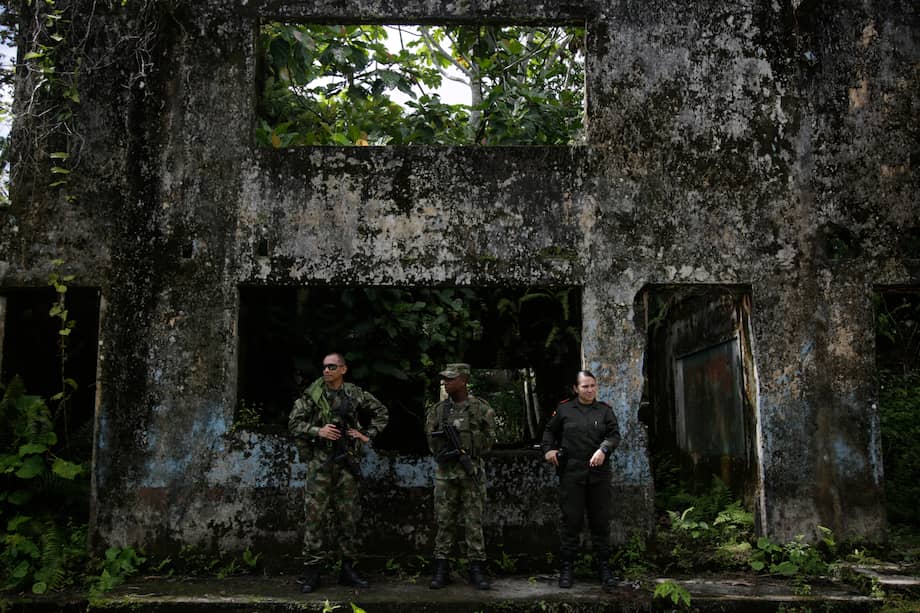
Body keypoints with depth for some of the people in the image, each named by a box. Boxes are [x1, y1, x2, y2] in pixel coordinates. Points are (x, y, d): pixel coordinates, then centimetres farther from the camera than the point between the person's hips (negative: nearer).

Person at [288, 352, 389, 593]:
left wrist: (367, 435, 6)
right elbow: (294, 422, -1)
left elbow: (381, 412, 17)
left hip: (347, 462, 3)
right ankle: (313, 571, 3)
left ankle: (347, 569, 16)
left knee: (348, 517, 7)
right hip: (320, 462, -2)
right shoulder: (312, 394, -1)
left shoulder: (355, 394, 5)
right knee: (314, 515, -3)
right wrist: (317, 431, -15)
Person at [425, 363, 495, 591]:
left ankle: (477, 569, 9)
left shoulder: (481, 408, 1)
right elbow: (431, 440, 7)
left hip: (472, 472, -2)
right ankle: (441, 570, 10)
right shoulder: (438, 409, 6)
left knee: (474, 521, 2)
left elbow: (488, 438, 4)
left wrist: (469, 454, -4)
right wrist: (448, 453, -8)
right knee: (444, 522, 4)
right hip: (445, 472, 2)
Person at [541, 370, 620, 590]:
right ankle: (566, 569, 9)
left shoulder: (605, 410, 8)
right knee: (571, 521, 1)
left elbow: (614, 434, 0)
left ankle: (604, 567, 17)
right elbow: (550, 430, 19)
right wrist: (548, 449, 4)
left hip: (599, 473, 1)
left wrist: (603, 449, -18)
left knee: (601, 522, 6)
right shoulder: (564, 410, 7)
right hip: (571, 473, -1)